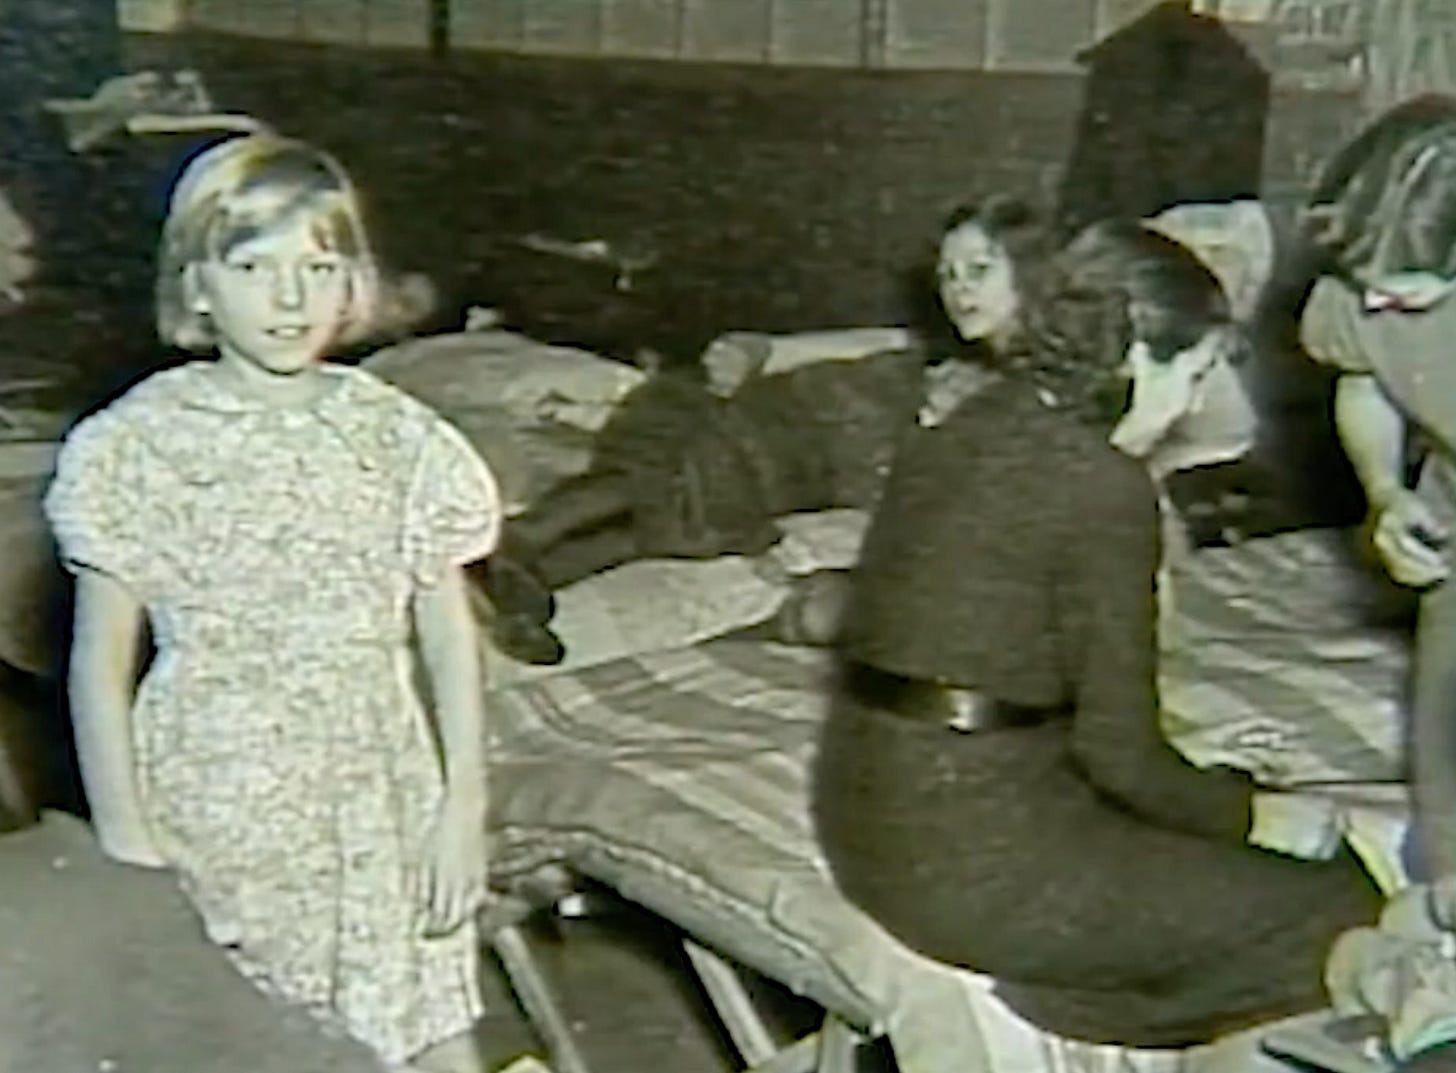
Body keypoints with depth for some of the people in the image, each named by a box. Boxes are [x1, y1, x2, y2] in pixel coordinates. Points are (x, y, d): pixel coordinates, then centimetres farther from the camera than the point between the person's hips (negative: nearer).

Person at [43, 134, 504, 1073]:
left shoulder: (395, 437, -1)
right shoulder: (139, 444, -7)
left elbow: (449, 636, 4)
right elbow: (101, 662, -5)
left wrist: (463, 806, 0)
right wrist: (125, 839, -8)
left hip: (376, 798, 2)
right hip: (212, 804, -2)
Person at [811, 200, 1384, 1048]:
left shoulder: (955, 431, 8)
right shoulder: (1107, 485, -15)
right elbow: (1119, 752, -15)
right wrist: (1248, 811, 6)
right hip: (972, 864, -9)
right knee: (1328, 908, -2)